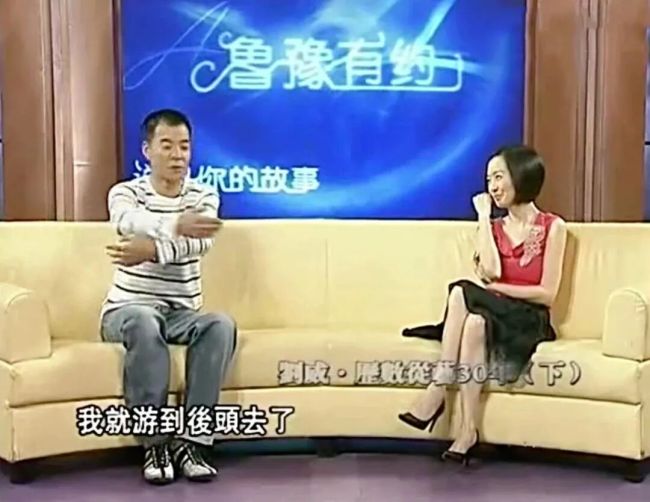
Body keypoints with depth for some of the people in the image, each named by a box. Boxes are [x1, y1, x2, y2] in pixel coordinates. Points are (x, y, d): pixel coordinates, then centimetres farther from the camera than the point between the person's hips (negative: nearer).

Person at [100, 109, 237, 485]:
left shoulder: (204, 196, 5)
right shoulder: (126, 192, 0)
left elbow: (200, 241, -20)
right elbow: (130, 222, -29)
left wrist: (151, 250, -40)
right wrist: (176, 224, -51)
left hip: (182, 313, 2)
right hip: (128, 310, -2)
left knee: (222, 325, -29)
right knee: (144, 321, -37)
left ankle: (191, 440, -26)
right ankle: (156, 443, -27)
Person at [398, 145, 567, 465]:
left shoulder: (553, 227, 0)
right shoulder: (494, 227, 13)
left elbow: (547, 294, -7)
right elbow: (489, 273, -9)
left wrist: (494, 289, -10)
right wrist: (483, 216, -3)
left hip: (529, 322, -3)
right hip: (491, 317, 3)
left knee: (463, 292, -32)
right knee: (473, 321, -35)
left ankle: (437, 393, -31)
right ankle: (467, 429, -38)